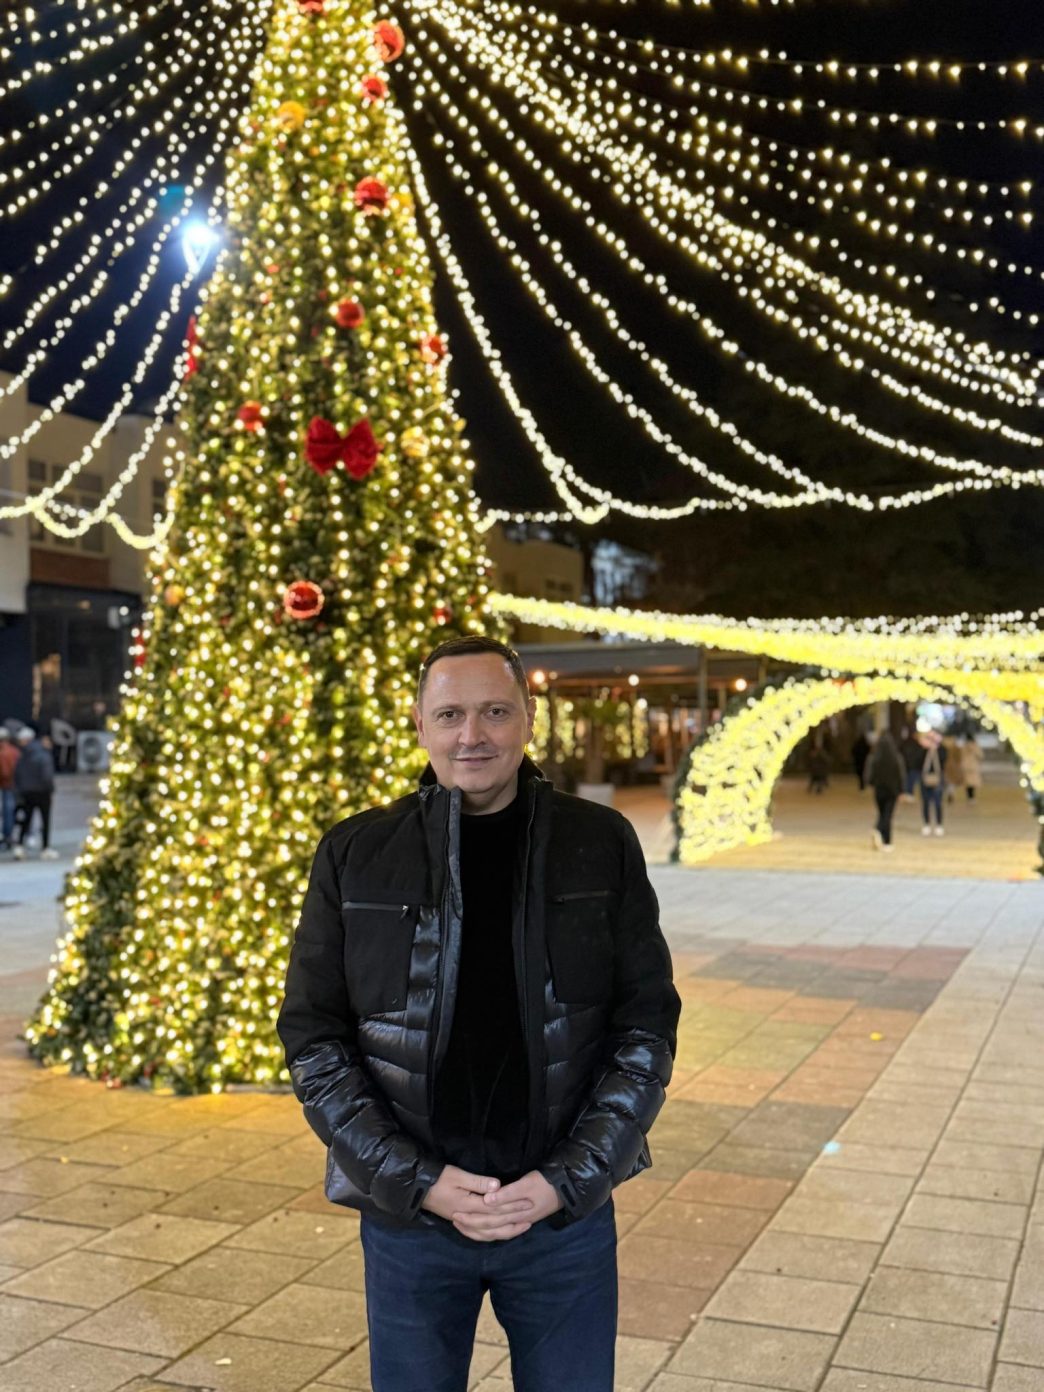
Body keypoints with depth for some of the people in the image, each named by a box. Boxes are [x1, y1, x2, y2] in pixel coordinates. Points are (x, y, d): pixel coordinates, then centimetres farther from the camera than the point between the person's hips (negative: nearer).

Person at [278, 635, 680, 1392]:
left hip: (567, 1213, 0)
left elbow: (647, 1026, -3)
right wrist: (418, 1182, -11)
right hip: (408, 1215, 0)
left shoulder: (602, 845, -4)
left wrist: (566, 1181, -11)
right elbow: (313, 1040, -3)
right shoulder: (355, 855, -4)